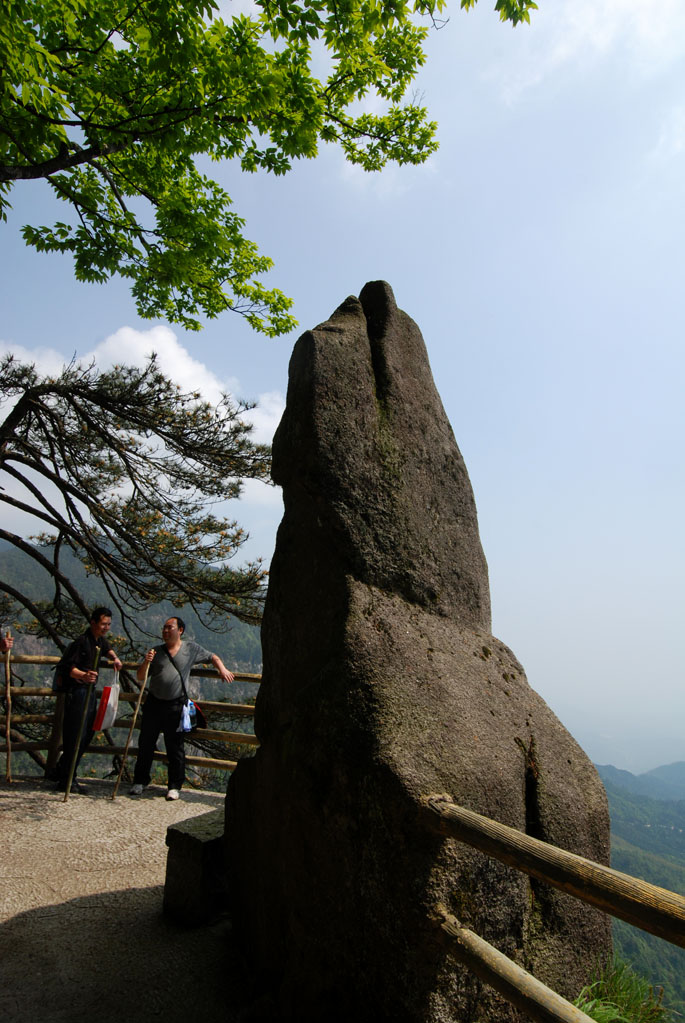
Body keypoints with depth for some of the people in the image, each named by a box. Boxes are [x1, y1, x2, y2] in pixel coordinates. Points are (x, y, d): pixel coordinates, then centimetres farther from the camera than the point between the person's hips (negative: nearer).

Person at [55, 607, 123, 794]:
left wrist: (115, 659, 15)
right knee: (75, 736, -6)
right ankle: (66, 780, 4)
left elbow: (107, 648, 34)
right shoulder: (82, 642, -18)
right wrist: (83, 675, -40)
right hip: (77, 692, -9)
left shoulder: (100, 640, 10)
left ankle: (62, 770, 28)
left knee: (87, 734, 14)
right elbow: (68, 667, -23)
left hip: (90, 691, 9)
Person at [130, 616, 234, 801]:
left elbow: (213, 657, 15)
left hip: (176, 705, -2)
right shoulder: (156, 651, 6)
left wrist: (223, 670, -1)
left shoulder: (192, 649, 3)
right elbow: (140, 678, 6)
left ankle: (174, 786, 15)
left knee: (175, 747, 2)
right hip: (154, 703, 2)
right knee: (145, 744, 9)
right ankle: (140, 781, 27)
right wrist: (146, 663, -13)